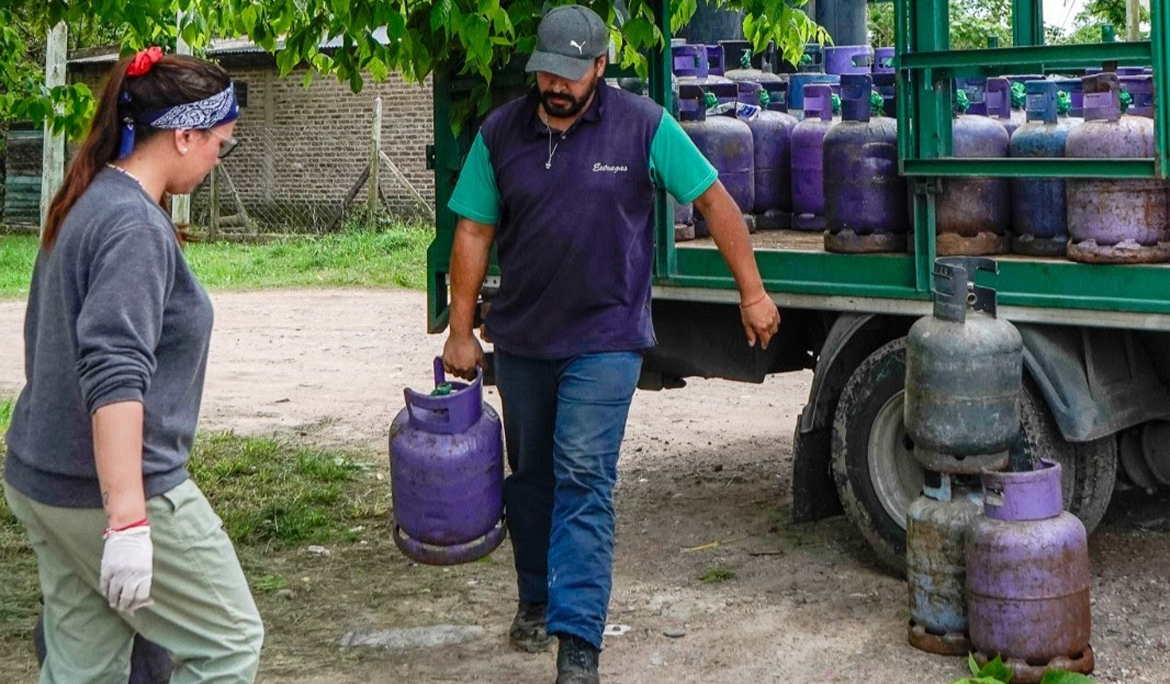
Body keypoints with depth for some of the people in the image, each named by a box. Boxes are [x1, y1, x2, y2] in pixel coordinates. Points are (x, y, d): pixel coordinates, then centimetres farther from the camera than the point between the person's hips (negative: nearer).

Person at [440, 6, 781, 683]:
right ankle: (536, 600, 36)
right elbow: (474, 232, 2)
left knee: (583, 482, -10)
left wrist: (752, 291, -4)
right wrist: (461, 332, 0)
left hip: (604, 340, -4)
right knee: (530, 475, 16)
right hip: (521, 339, 4)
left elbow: (714, 199, -3)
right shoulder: (501, 133, -1)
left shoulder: (643, 126, -8)